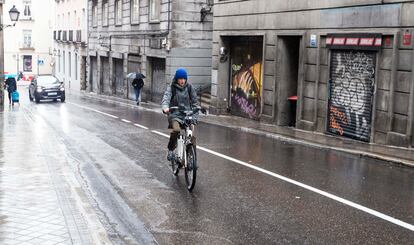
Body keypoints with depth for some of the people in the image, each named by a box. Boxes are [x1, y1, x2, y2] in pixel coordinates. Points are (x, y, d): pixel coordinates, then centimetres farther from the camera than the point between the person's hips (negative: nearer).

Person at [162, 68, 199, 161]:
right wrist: (165, 108, -36)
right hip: (175, 114, -2)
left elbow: (194, 101, 11)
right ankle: (170, 150, -10)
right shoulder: (171, 88, 0)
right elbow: (166, 98, -14)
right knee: (176, 130, -31)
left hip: (187, 114, 3)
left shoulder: (189, 87, 8)